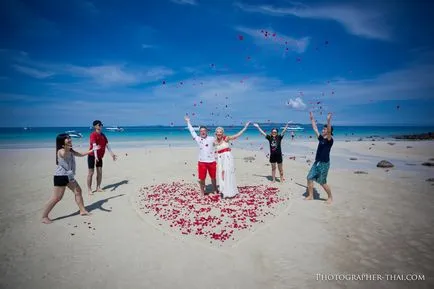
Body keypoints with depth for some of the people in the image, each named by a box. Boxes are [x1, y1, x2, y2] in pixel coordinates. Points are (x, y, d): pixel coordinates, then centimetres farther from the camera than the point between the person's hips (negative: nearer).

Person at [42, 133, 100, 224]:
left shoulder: (70, 151, 11)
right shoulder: (61, 151, -17)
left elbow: (81, 154, 25)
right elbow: (64, 155, -43)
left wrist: (92, 150, 26)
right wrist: (66, 147, -63)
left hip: (69, 176, 9)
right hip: (60, 176, -9)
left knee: (78, 191, 12)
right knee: (57, 198, -7)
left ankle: (82, 210, 23)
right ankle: (44, 217, 5)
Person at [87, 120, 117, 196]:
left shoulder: (103, 135, 7)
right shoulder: (93, 135, -16)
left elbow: (107, 145, 9)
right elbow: (94, 145, -29)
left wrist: (112, 154, 4)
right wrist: (95, 156, -39)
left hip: (100, 156, 7)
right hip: (92, 156, -7)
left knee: (100, 172, 7)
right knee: (91, 173, -2)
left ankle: (98, 188, 18)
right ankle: (89, 189, 6)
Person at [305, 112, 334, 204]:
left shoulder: (329, 140, -12)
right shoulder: (321, 138, 8)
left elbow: (329, 131, -31)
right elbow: (315, 128, 14)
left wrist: (328, 121, -43)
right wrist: (312, 119, 14)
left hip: (324, 163, -8)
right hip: (317, 162, 8)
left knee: (322, 182, -1)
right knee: (309, 178, 5)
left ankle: (330, 197, 20)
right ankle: (310, 196, 18)